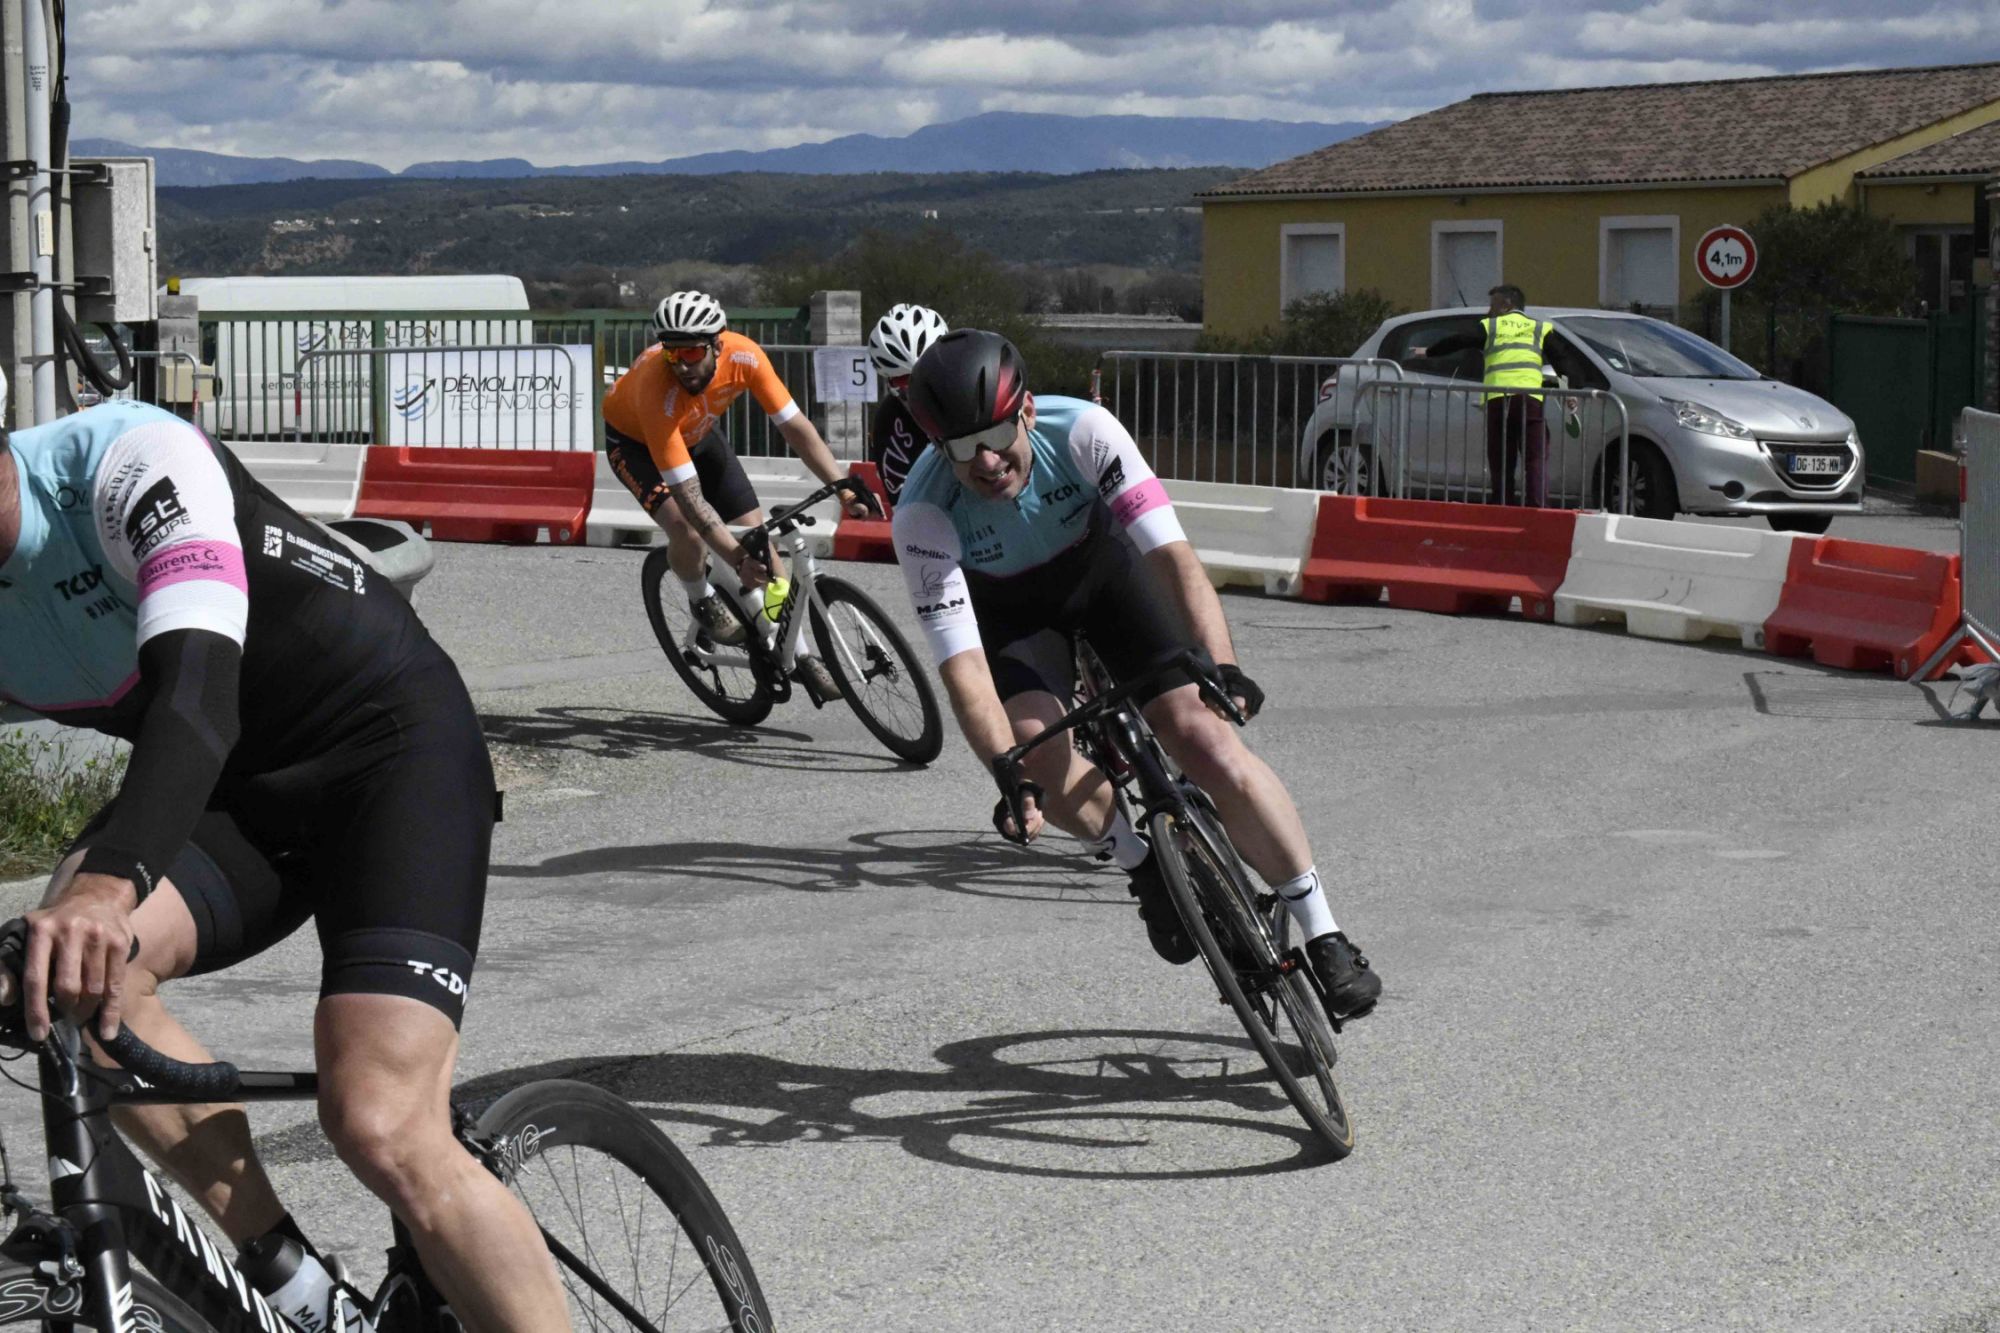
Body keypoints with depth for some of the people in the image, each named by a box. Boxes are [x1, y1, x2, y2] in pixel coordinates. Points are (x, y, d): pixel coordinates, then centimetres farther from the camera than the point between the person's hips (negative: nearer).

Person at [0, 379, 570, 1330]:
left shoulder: (129, 461, -23)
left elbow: (200, 687, -38)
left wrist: (109, 883, -55)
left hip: (393, 745, -6)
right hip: (239, 789, 6)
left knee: (382, 1132, -25)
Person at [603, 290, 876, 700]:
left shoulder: (743, 356, -32)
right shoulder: (657, 390, -43)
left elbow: (795, 425, -23)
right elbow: (689, 496, -43)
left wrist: (842, 482, -34)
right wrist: (737, 559, -48)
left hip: (699, 432, 4)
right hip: (633, 439, -4)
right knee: (684, 528, -30)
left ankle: (800, 656, 8)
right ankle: (702, 601, 3)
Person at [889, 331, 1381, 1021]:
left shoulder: (1082, 431, -34)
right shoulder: (924, 514, -33)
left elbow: (1171, 553, -38)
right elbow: (961, 661, -37)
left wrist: (1221, 667, -52)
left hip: (1104, 570, 0)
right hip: (1011, 611, 0)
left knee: (1205, 737, -17)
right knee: (1041, 755, -28)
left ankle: (1324, 937, -4)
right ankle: (1144, 866, 5)